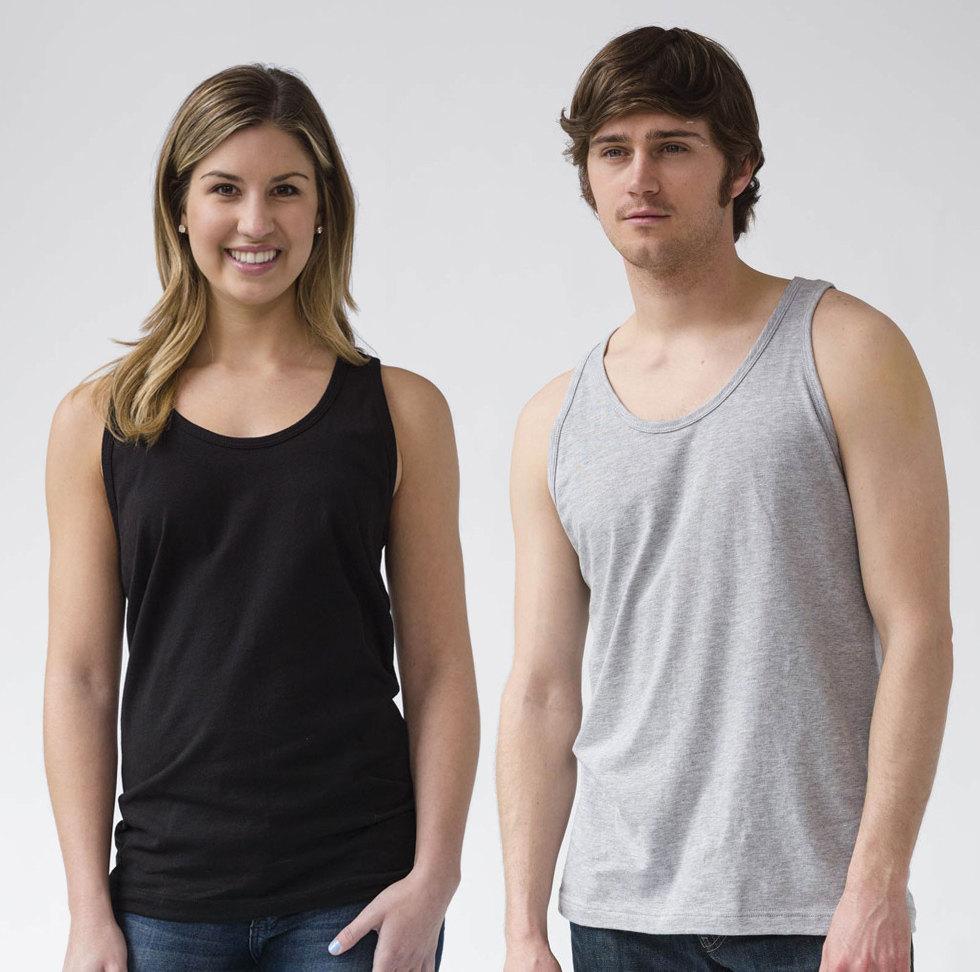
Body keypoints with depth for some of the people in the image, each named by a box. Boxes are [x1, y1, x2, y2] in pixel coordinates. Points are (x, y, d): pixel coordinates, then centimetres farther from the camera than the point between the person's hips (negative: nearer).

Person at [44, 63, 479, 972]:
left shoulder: (400, 411, 4)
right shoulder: (100, 420, 4)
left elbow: (439, 669, 2)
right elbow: (79, 675, 3)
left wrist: (433, 879, -7)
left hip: (355, 896, 0)